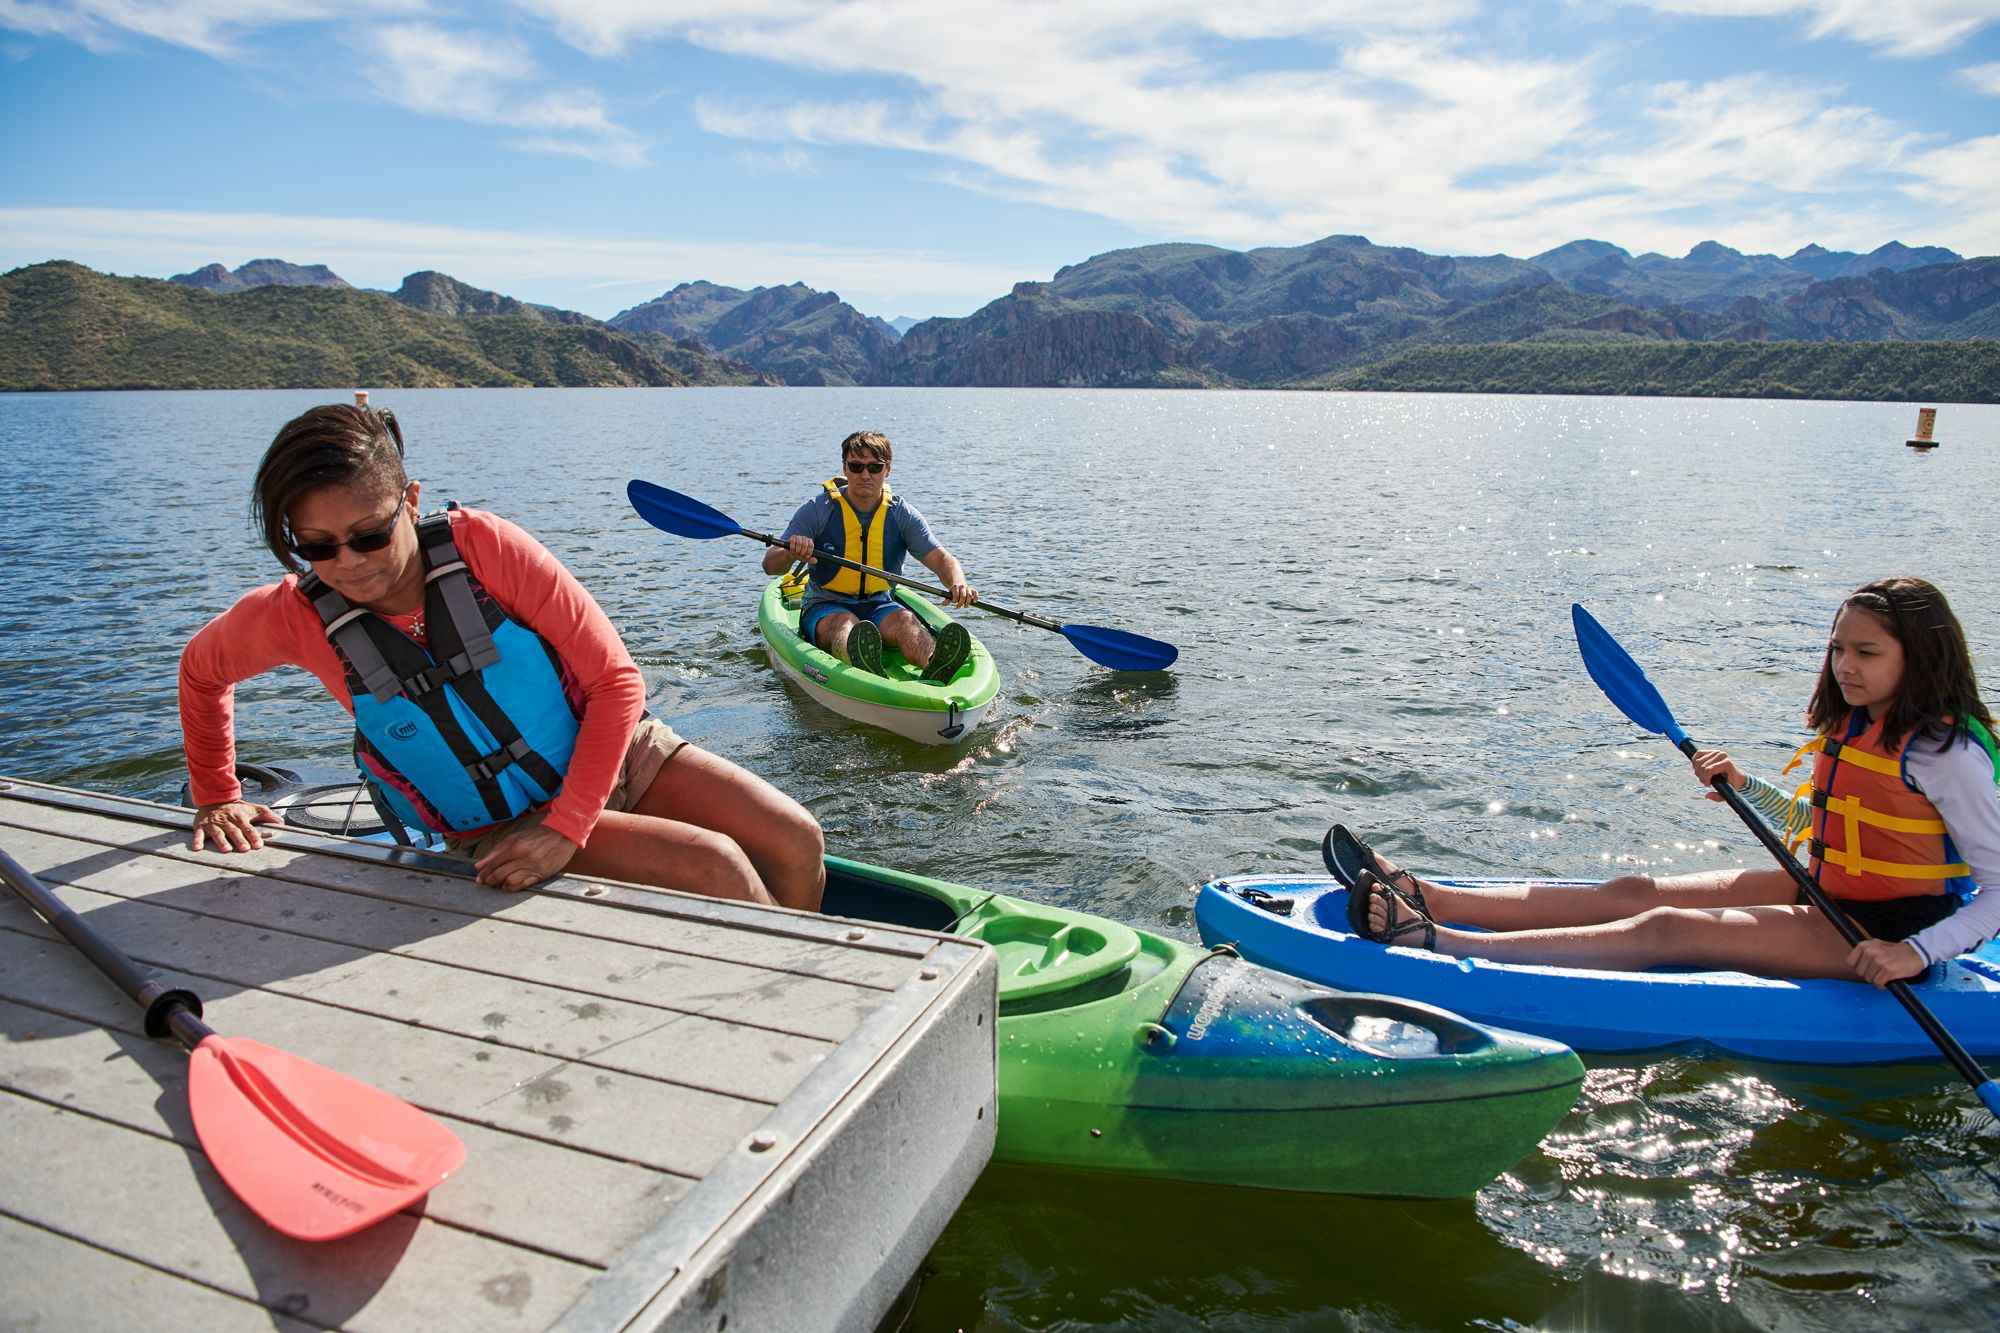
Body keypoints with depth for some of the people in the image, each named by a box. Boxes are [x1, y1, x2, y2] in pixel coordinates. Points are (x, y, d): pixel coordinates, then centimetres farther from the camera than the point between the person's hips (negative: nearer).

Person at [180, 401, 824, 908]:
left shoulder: (482, 545, -19)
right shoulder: (295, 616, -13)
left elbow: (616, 680, -17)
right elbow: (202, 670, 12)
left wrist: (566, 828, -22)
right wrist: (216, 797, 14)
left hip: (617, 751, 1)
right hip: (503, 827, -1)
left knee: (796, 842, -13)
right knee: (716, 866, -23)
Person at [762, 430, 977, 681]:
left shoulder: (902, 514, 1)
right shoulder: (818, 510, -5)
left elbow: (941, 559, -8)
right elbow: (770, 566, -10)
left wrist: (958, 584, -32)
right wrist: (791, 553, -35)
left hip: (879, 607, 2)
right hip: (825, 609, -2)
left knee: (905, 620, -31)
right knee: (845, 623, -36)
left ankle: (934, 668, -64)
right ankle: (862, 669, -72)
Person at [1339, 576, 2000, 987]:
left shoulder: (1945, 752, -17)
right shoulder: (1851, 727, 7)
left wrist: (1915, 953, -30)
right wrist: (1742, 785, 2)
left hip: (1886, 933, -8)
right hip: (1831, 896, 8)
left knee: (1667, 931, -24)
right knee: (1635, 891, -9)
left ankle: (1436, 942, -36)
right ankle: (1425, 897, -18)